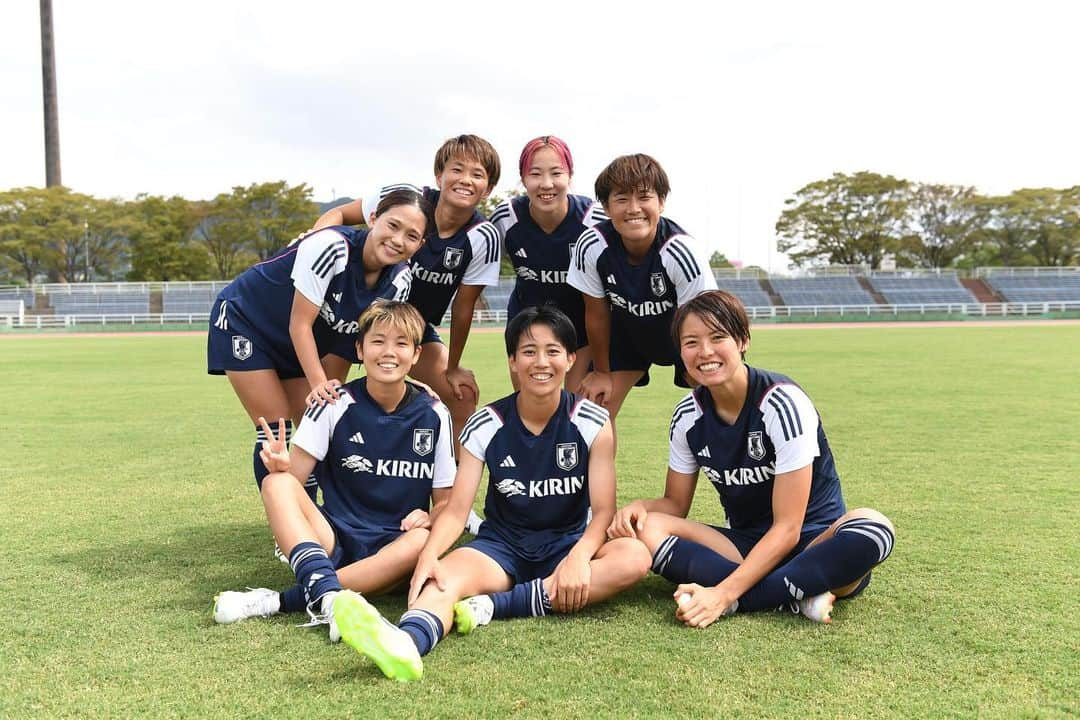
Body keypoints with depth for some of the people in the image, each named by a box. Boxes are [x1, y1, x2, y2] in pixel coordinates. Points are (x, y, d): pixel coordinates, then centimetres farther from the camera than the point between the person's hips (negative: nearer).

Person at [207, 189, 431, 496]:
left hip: (300, 346, 6)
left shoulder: (399, 280, -14)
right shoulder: (330, 246, -33)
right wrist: (319, 384, -31)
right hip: (243, 321, -6)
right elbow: (299, 324, -27)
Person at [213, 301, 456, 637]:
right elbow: (295, 474, -6)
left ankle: (279, 601, -32)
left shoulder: (434, 415, 0)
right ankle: (327, 597, -45)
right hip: (334, 539, 0)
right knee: (276, 484, -23)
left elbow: (445, 501, 5)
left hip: (393, 547, 0)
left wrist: (428, 517, -17)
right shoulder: (336, 404, -2)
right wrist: (282, 465, -29)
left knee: (422, 541, -34)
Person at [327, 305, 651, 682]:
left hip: (567, 545, 1)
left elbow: (603, 510, -10)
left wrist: (578, 557, -31)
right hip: (502, 546, 0)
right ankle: (405, 642, -67)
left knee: (635, 556, -29)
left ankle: (492, 605, -34)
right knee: (448, 574, -32)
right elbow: (456, 509, -10)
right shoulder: (485, 425, -5)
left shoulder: (593, 423, -6)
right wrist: (429, 555, -31)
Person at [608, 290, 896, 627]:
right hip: (745, 544, 4)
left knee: (873, 527, -37)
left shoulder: (783, 403, -19)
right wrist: (639, 507, -17)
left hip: (811, 540, -4)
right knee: (645, 528, -22)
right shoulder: (688, 415, -3)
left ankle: (737, 601, -28)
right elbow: (675, 503, 7)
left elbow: (787, 528, -22)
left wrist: (723, 594, -30)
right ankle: (800, 595, -26)